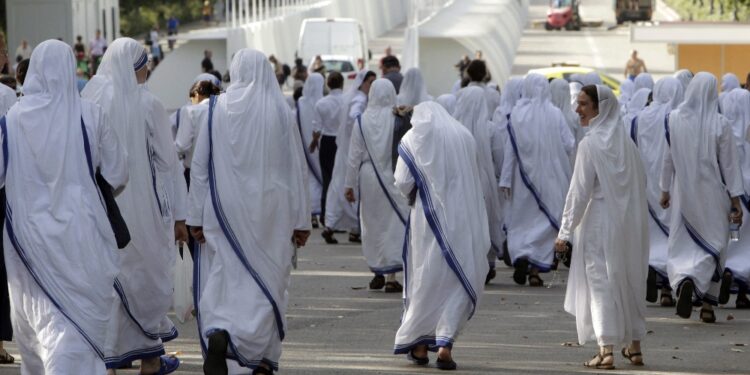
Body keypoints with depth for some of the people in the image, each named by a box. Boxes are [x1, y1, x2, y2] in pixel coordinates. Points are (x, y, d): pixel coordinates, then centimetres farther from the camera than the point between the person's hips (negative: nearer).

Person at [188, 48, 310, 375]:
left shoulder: (218, 109, -3)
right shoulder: (280, 112, -4)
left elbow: (199, 165, 0)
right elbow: (296, 169, -1)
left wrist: (197, 216, 7)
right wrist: (301, 220, 6)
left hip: (224, 211, 0)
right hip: (270, 210, 0)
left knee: (224, 280, 7)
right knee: (266, 281, 9)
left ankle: (218, 335, -18)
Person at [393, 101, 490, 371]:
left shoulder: (413, 139, -1)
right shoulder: (465, 136, 5)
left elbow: (403, 182, -6)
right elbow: (475, 179, 10)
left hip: (428, 217, -1)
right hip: (463, 220, 1)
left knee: (424, 278, 11)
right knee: (458, 280, 4)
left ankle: (419, 344, 16)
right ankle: (445, 341, -9)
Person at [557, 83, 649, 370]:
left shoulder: (590, 144, -12)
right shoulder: (625, 142, 6)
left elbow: (580, 192, -14)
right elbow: (640, 184, 11)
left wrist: (565, 232, -10)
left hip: (600, 224, -6)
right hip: (630, 224, 6)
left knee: (601, 282, -3)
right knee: (630, 281, 15)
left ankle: (606, 350, -9)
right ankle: (634, 347, 22)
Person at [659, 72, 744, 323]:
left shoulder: (674, 120, -5)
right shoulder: (720, 125, -10)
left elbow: (668, 158, 2)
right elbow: (729, 164, -7)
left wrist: (665, 190, 14)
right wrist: (736, 200, -2)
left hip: (684, 192, 1)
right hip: (712, 194, -1)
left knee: (683, 245, 10)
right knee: (713, 246, 9)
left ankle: (684, 279, -21)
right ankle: (707, 305, 8)